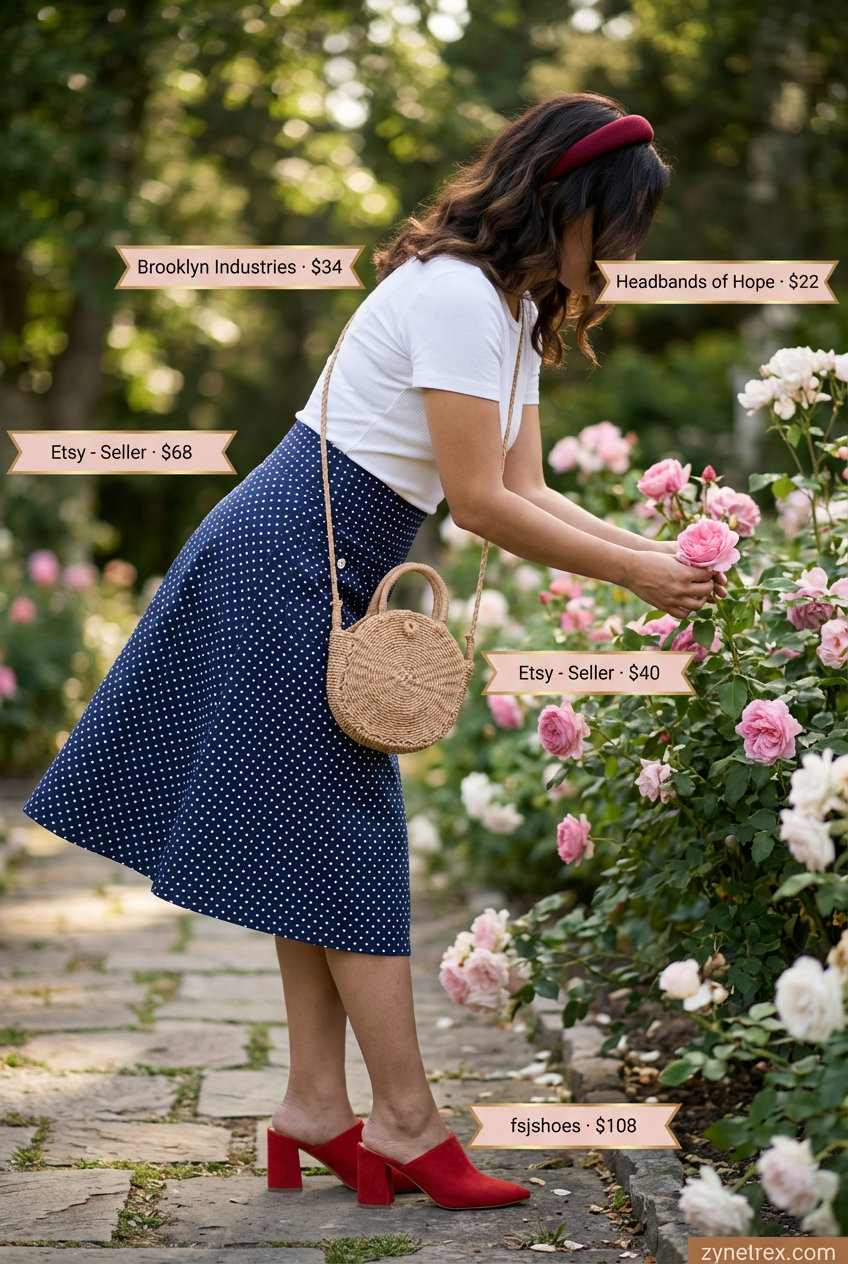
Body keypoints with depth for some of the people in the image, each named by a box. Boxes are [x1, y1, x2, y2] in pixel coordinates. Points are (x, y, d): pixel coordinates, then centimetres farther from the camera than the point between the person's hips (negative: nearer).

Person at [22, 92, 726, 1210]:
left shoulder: (517, 308, 14)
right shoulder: (455, 291, -18)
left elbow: (527, 487, 11)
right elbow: (481, 501, -19)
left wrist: (651, 548, 1)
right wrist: (632, 574, -13)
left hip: (337, 574, 10)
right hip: (291, 557, -10)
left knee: (322, 836, 8)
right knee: (345, 836, -5)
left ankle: (317, 1107, 13)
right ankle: (406, 1124, 2)